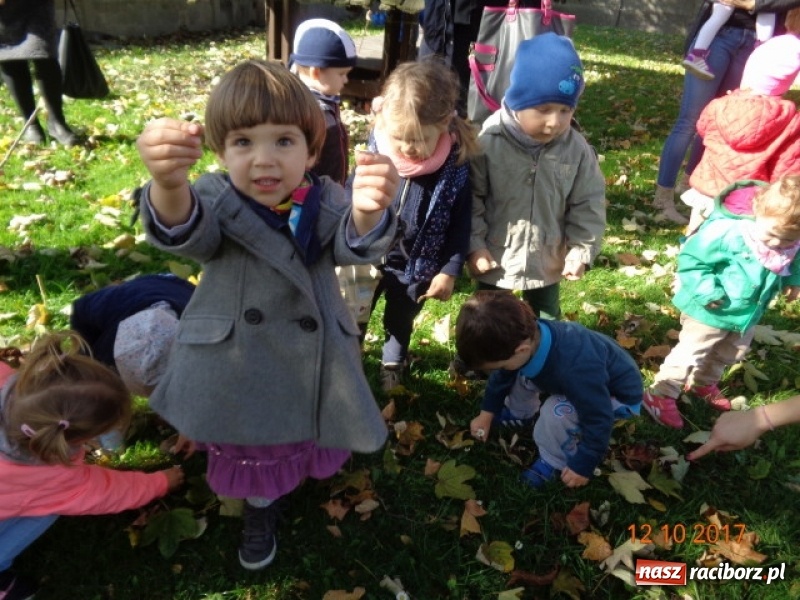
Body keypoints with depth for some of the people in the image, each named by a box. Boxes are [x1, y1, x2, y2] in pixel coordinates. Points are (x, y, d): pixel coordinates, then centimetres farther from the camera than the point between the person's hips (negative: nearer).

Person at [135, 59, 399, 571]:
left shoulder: (325, 201, -13)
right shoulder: (217, 200, -18)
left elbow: (358, 243, -32)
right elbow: (184, 230, -39)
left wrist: (369, 211, -57)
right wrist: (169, 184, -64)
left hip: (311, 362, 1)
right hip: (239, 365, 0)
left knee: (307, 433, 26)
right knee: (252, 448, 21)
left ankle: (307, 466, 62)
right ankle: (261, 508, 53)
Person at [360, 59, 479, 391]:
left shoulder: (456, 167, -21)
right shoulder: (374, 154, -19)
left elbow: (460, 224, -11)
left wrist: (450, 271, -10)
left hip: (417, 267, 0)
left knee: (399, 322, 24)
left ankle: (392, 366, 52)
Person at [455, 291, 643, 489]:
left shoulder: (575, 369, -46)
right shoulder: (528, 335, -23)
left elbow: (598, 421, -32)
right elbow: (503, 375, -1)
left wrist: (583, 466, -19)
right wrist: (487, 414, 7)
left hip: (619, 394, -7)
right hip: (588, 382, 7)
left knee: (557, 413, -32)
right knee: (517, 373, 0)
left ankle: (553, 461, -5)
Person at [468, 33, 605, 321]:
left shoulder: (577, 150, -11)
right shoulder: (488, 141, -20)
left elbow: (587, 205, -2)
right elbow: (470, 197, -13)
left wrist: (581, 251, -5)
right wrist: (474, 244, -13)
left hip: (548, 262, 3)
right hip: (494, 259, -2)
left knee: (546, 322, 23)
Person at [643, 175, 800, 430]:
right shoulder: (727, 232, -33)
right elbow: (691, 259, -25)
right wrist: (706, 291, -29)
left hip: (748, 314, 7)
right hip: (710, 312, -7)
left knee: (730, 354, 27)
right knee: (690, 354, 1)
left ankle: (703, 383, 52)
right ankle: (661, 395, 15)